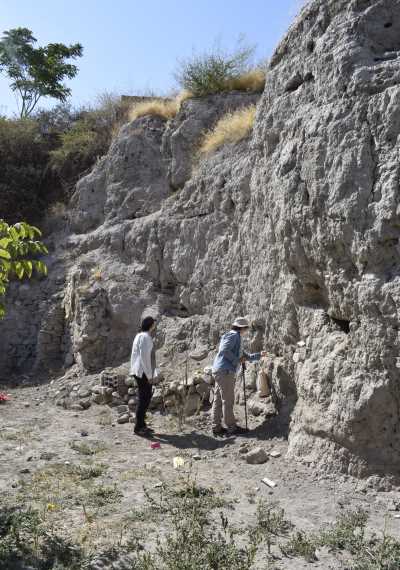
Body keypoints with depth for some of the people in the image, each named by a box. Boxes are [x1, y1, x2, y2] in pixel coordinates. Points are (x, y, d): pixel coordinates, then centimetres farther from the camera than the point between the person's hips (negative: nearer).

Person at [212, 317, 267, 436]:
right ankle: (231, 427, 2)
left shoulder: (236, 338, 26)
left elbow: (246, 357, 35)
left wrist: (259, 355, 34)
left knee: (218, 400, 10)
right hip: (225, 371, -10)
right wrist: (237, 360, -13)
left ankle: (216, 427, 14)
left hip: (219, 372, 10)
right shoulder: (234, 335, -5)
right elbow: (224, 350, -20)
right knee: (228, 400, -4)